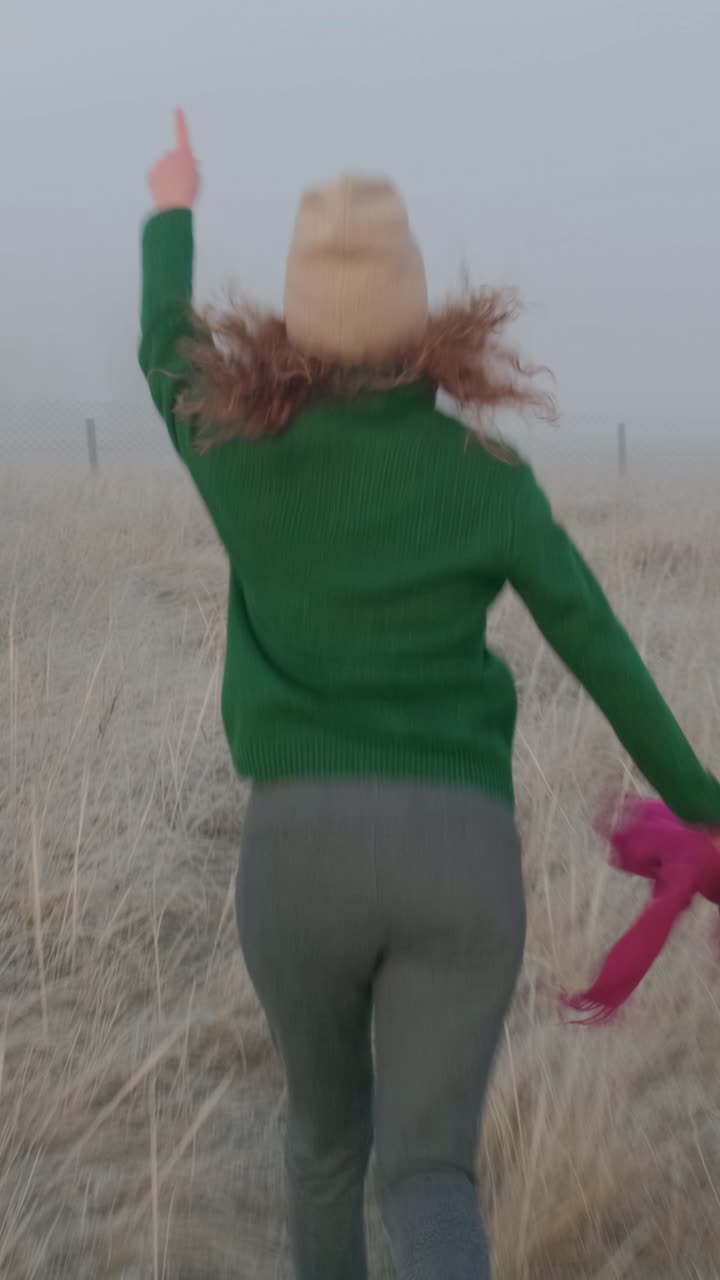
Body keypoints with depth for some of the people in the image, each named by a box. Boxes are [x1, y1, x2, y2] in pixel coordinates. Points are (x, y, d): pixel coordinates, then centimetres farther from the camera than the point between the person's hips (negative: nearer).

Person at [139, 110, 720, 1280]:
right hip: (461, 846, -1)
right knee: (429, 1174, 4)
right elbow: (602, 653, 8)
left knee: (326, 1129, 26)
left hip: (300, 841, 1)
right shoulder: (489, 474, 1)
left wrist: (172, 210, 41)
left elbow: (165, 350, 25)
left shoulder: (245, 448, 2)